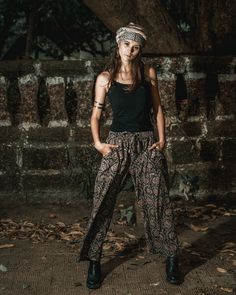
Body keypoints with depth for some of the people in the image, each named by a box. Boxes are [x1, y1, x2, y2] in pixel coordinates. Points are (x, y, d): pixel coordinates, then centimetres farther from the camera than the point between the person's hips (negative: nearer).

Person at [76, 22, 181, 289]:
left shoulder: (149, 73, 4)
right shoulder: (105, 78, 1)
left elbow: (157, 108, 11)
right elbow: (96, 114, 5)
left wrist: (162, 139, 1)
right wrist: (97, 142, -7)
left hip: (146, 143, 1)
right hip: (117, 144, 0)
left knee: (158, 201, 1)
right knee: (102, 204, -2)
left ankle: (172, 258, 16)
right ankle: (94, 261, 9)